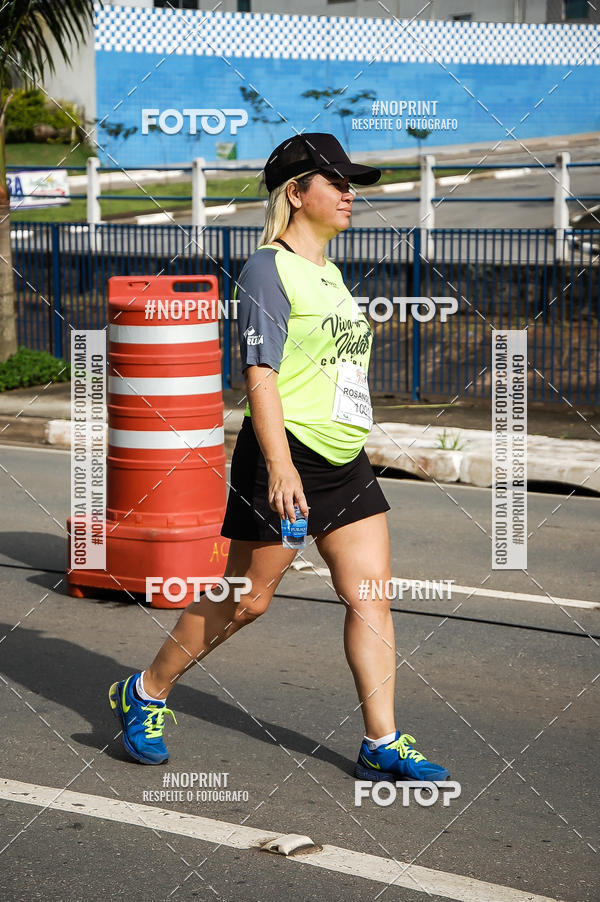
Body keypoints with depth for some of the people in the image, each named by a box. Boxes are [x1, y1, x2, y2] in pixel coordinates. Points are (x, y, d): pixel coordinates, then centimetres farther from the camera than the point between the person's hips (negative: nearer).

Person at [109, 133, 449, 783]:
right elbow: (259, 373, -18)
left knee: (371, 595, 1)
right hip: (286, 461, -8)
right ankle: (144, 695, 20)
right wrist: (280, 464, -26)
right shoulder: (268, 268, -11)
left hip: (345, 461, 8)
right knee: (246, 599, 2)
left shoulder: (328, 272, 16)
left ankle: (381, 745, 4)